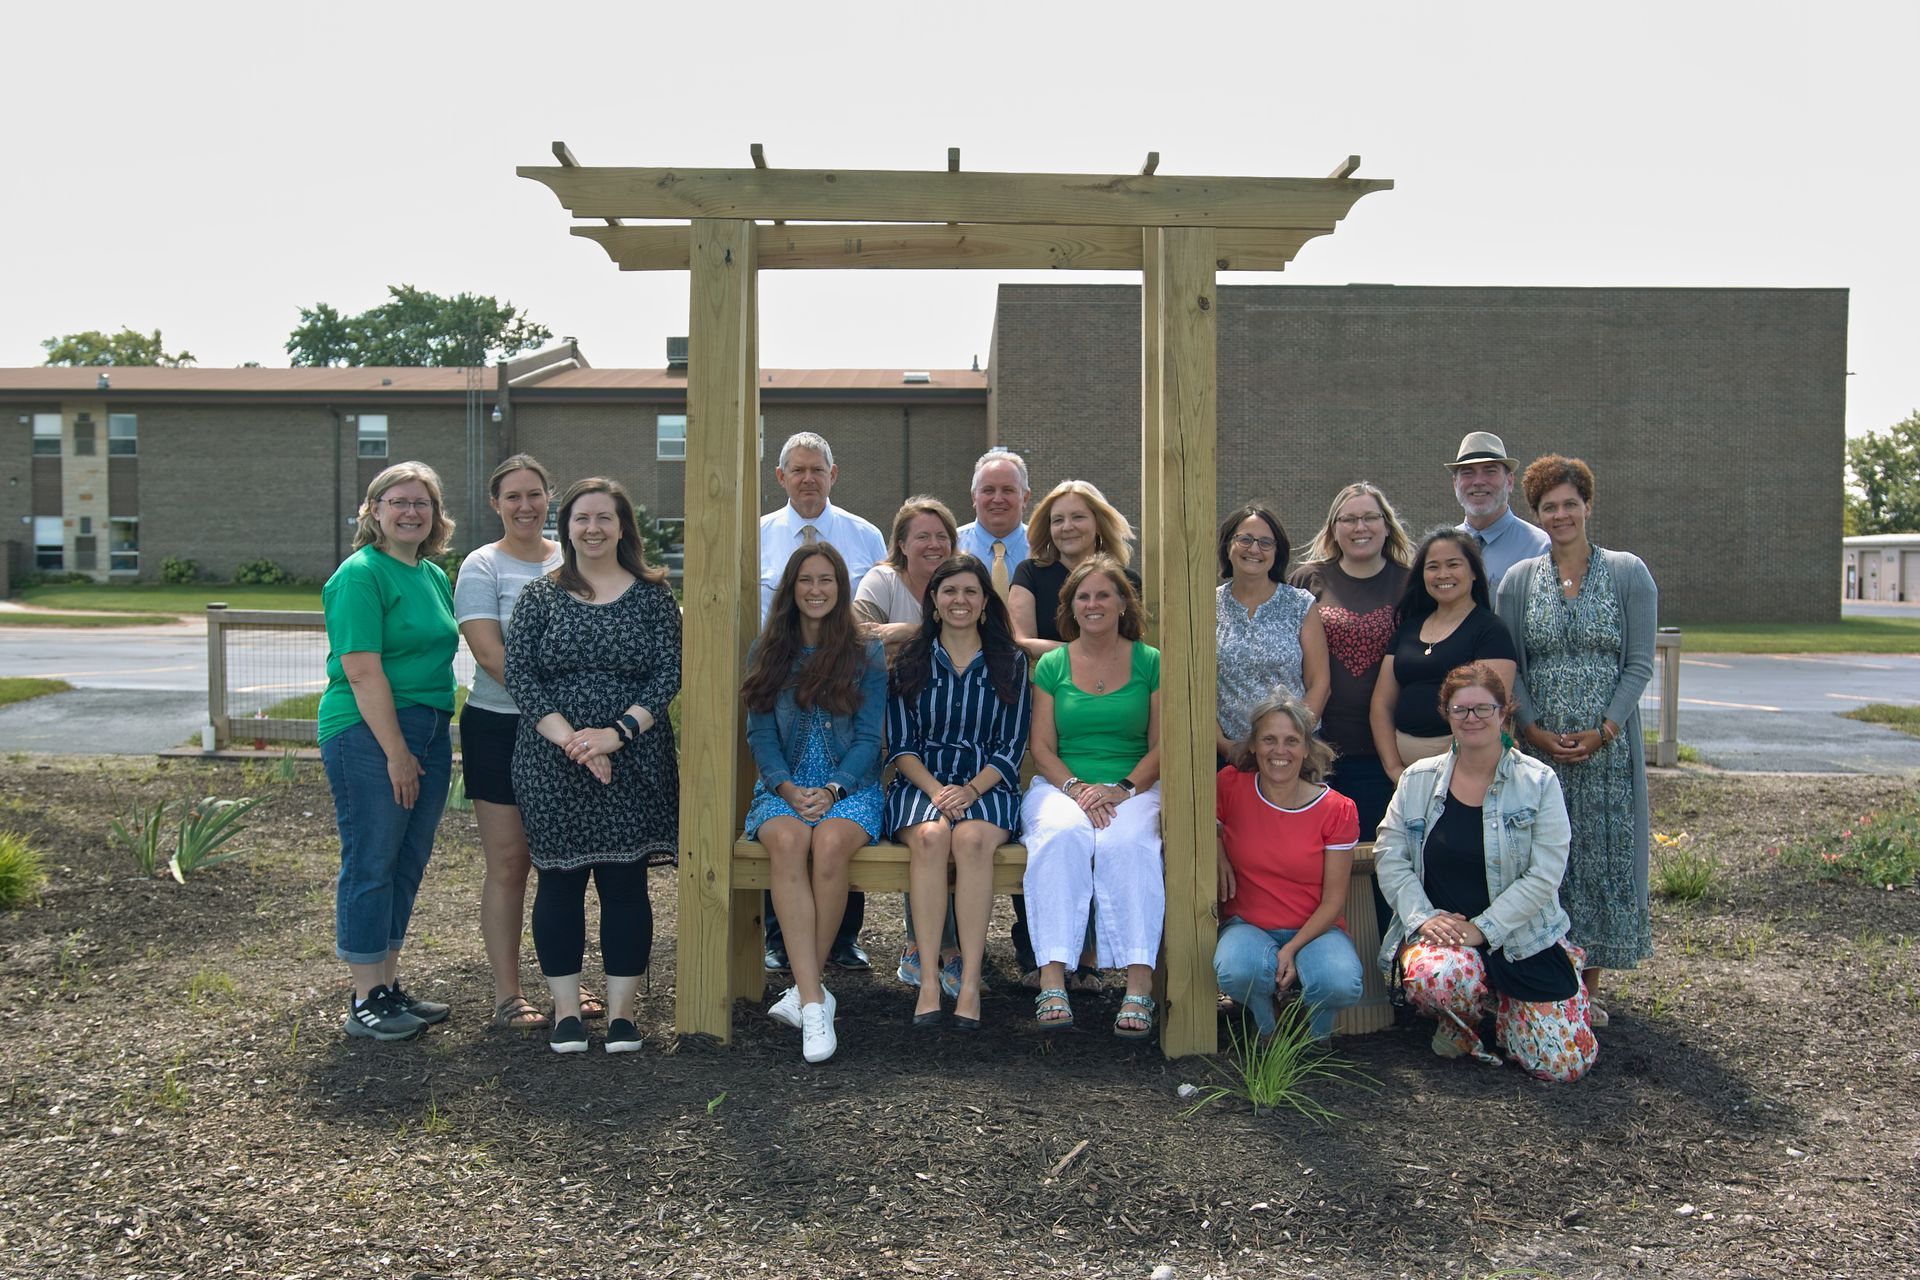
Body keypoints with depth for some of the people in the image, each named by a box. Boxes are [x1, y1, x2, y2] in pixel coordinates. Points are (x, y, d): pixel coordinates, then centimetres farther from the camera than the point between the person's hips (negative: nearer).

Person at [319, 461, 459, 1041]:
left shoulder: (436, 577, 15)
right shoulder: (361, 575, -10)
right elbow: (362, 670, -16)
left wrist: (439, 742, 16)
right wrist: (396, 751, -18)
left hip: (429, 731, 8)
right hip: (369, 733, -8)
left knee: (408, 863, 12)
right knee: (371, 864, 0)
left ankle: (389, 987, 23)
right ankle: (366, 1002, 9)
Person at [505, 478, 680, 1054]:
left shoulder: (652, 595, 4)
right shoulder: (540, 596, 6)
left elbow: (670, 672, -3)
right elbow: (518, 672, -2)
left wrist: (618, 732, -15)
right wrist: (567, 737, -15)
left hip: (634, 764, 0)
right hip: (551, 764, 1)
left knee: (625, 882, 3)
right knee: (559, 881, 5)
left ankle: (621, 1010, 13)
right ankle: (566, 1008, 17)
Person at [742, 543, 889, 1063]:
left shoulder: (867, 653, 7)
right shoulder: (767, 652, 12)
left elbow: (868, 738, 1)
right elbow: (760, 734, 6)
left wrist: (831, 790, -14)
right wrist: (787, 788, -12)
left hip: (851, 787, -1)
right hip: (783, 788, 1)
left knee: (829, 843, -35)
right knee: (787, 840, -34)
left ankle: (803, 991, -21)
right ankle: (813, 997, -35)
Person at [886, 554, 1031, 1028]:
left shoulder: (1010, 663, 9)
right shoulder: (910, 662, 11)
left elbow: (1011, 748, 3)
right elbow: (901, 745, 5)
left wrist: (970, 791, -13)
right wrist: (936, 790, -13)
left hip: (987, 788, -1)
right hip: (921, 784, 1)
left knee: (972, 838, -34)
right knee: (930, 836, -34)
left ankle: (970, 982, -34)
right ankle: (929, 980, -33)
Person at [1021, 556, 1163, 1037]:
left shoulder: (1150, 663, 9)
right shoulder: (1052, 664, 12)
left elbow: (1161, 746, 4)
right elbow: (1041, 746, 6)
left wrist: (1122, 789, -13)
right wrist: (1076, 788, -12)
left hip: (1134, 789, 0)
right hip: (1061, 785, 1)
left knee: (1128, 843, -34)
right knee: (1062, 834, -34)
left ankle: (1138, 988, -37)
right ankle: (1052, 983, -38)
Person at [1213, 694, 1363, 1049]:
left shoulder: (1337, 810, -5)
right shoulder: (1231, 787, -5)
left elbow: (1333, 900, -3)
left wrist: (1293, 949, -18)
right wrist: (1216, 852, -8)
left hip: (1314, 928, 0)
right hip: (1247, 926, 0)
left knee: (1341, 985, -33)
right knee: (1237, 971, -36)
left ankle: (1316, 1034, 7)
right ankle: (1267, 1030, 1)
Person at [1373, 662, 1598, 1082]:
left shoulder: (1538, 782, -2)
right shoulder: (1419, 780, 5)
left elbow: (1544, 875, -8)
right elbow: (1389, 855, 3)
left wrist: (1482, 929, -16)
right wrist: (1423, 917, -13)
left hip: (1525, 940, 0)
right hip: (1439, 929, 0)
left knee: (1564, 1063, -12)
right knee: (1432, 976, -37)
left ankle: (1497, 1009, 20)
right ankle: (1463, 1026, 1)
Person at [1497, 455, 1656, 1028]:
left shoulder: (1628, 573, 2)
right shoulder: (1519, 579, 6)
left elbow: (1640, 663, -2)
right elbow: (1509, 667, 4)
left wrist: (1603, 731, -12)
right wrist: (1532, 729, -9)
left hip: (1607, 745, -1)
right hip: (1538, 745, 1)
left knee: (1602, 857, 2)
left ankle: (1588, 988, 13)